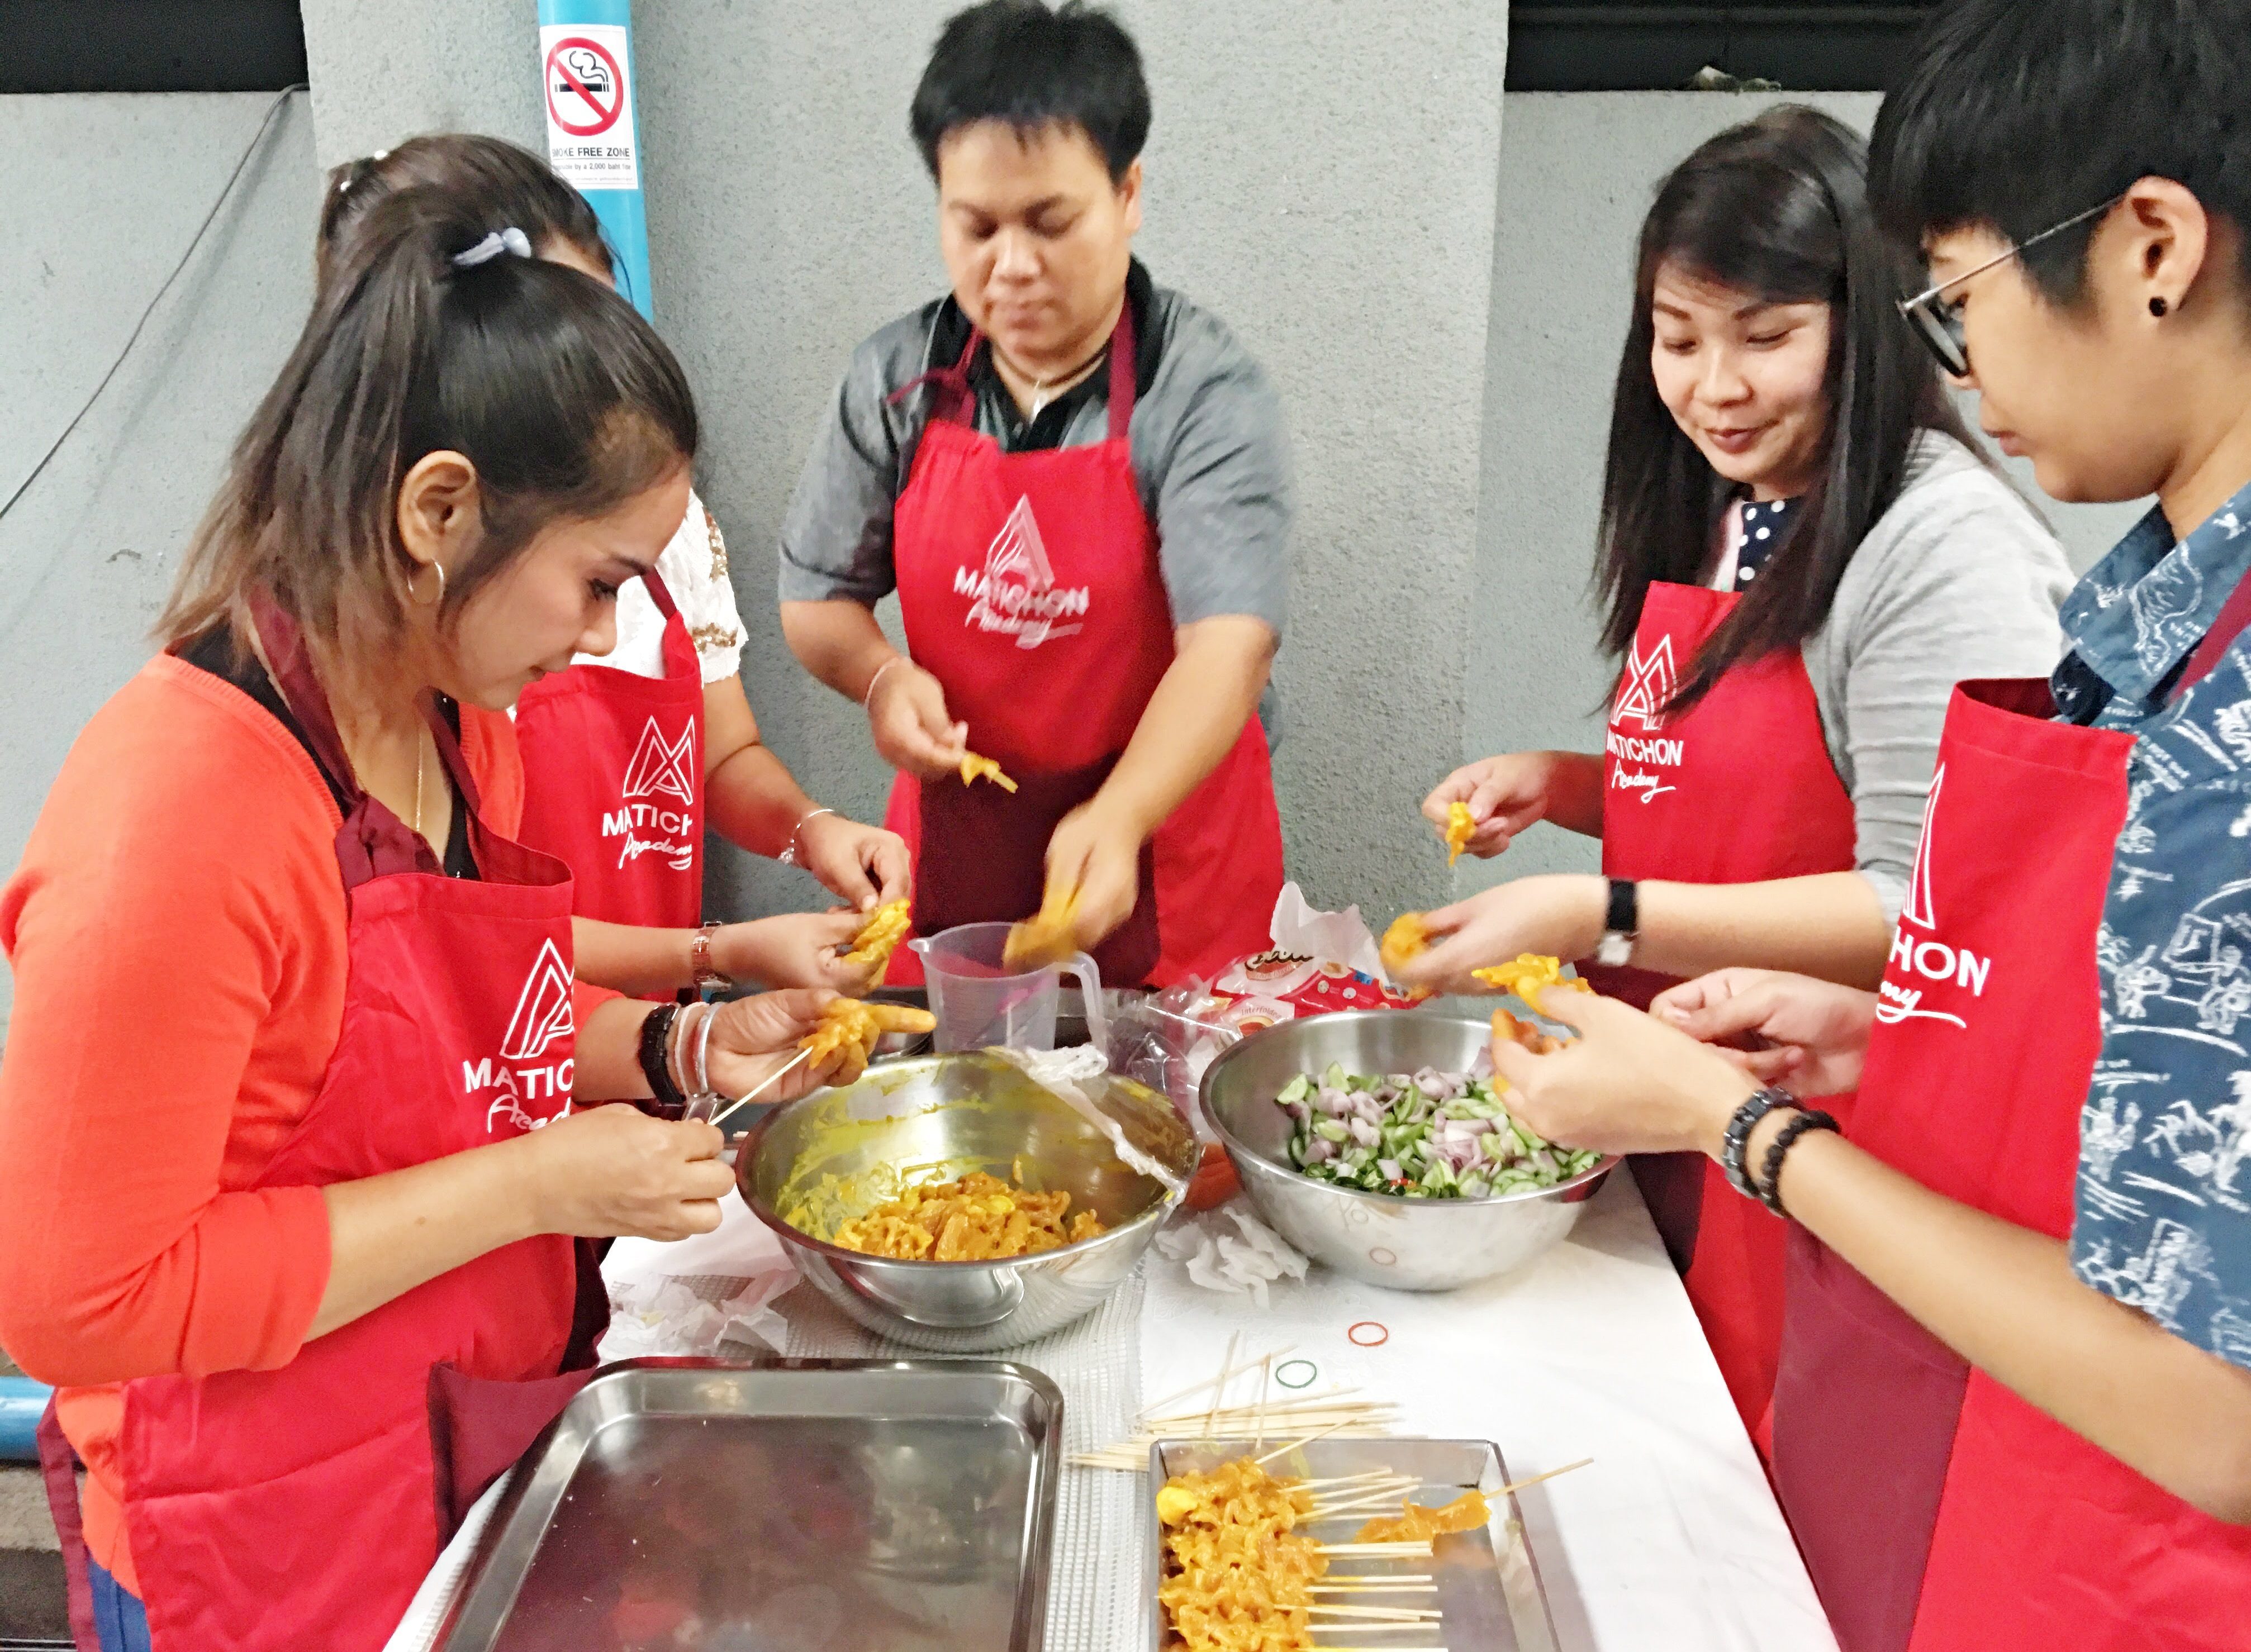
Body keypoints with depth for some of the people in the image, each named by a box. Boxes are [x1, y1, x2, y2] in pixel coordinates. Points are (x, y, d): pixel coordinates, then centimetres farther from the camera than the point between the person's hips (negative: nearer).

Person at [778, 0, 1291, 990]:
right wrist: (882, 677, -16)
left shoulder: (1206, 392, -13)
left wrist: (1117, 819, -38)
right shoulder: (896, 382, -1)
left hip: (1162, 852, -3)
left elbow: (1227, 646, -24)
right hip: (953, 842, 3)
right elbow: (816, 598, 6)